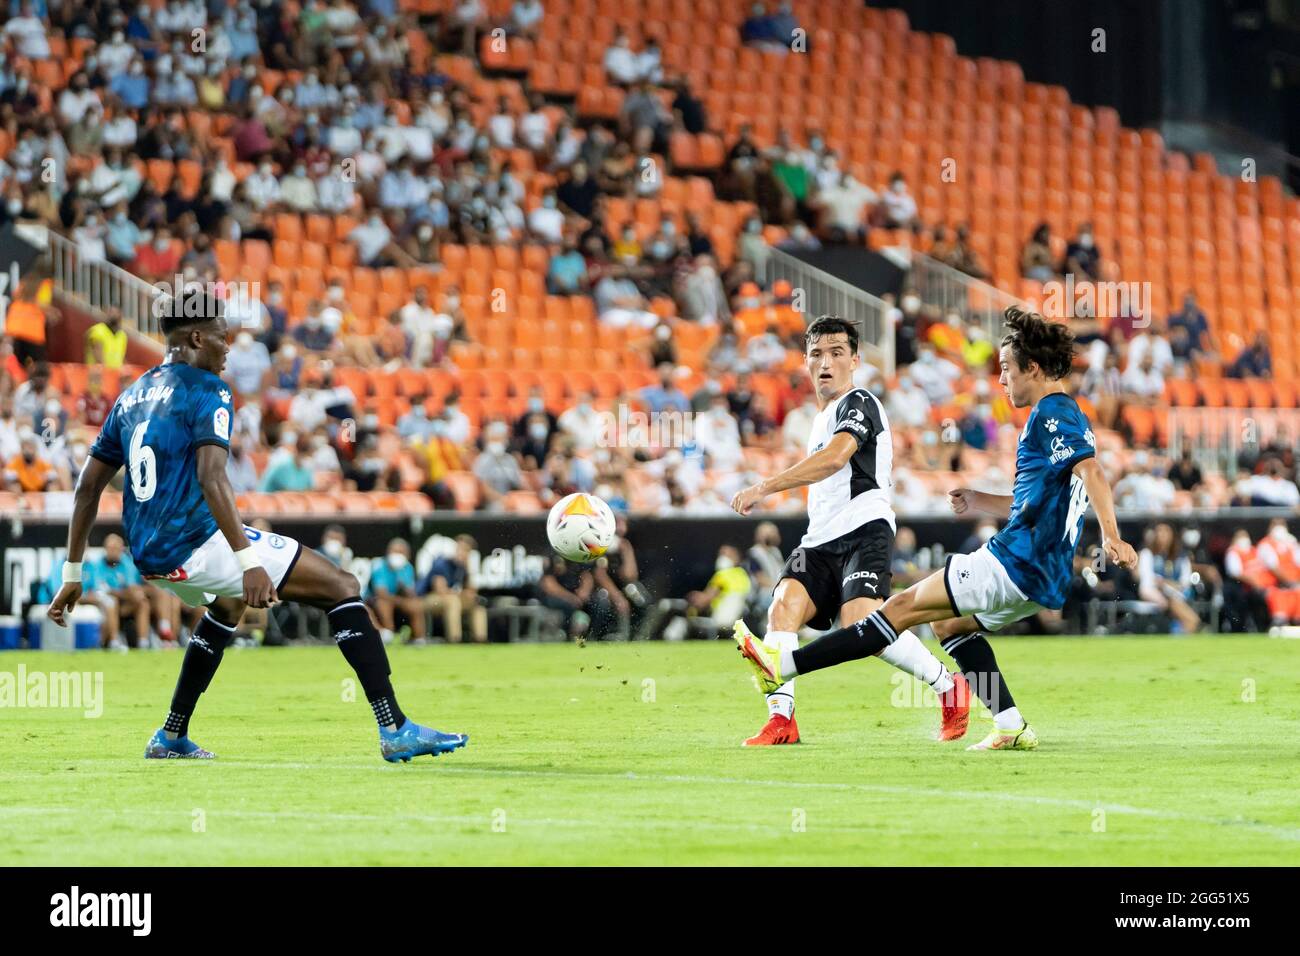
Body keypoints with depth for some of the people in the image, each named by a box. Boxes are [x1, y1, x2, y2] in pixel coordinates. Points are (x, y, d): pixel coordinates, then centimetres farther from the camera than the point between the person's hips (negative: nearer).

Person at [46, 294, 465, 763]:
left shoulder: (132, 395, 17)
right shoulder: (205, 390, -8)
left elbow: (89, 484, 19)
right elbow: (211, 477, -23)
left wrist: (73, 574, 23)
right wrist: (248, 561, -31)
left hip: (148, 554, 9)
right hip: (197, 542, -9)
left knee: (228, 604, 40)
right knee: (342, 588, -5)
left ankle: (171, 737, 37)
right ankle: (395, 730, -15)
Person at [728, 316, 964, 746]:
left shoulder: (859, 404, -4)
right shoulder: (823, 416, 27)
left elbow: (834, 458, -22)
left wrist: (764, 488, -25)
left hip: (863, 531, -9)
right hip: (820, 540, 9)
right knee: (783, 608, -18)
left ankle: (948, 687, -4)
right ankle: (780, 721, -25)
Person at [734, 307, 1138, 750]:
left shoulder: (1051, 415, -11)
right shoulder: (1063, 415, 21)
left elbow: (1091, 472, -26)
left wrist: (1111, 536, -37)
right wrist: (979, 501, 26)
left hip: (1016, 562, -10)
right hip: (1041, 580, 10)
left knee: (903, 607, -9)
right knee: (949, 622, 26)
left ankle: (782, 664, -10)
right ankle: (1012, 728, 13)